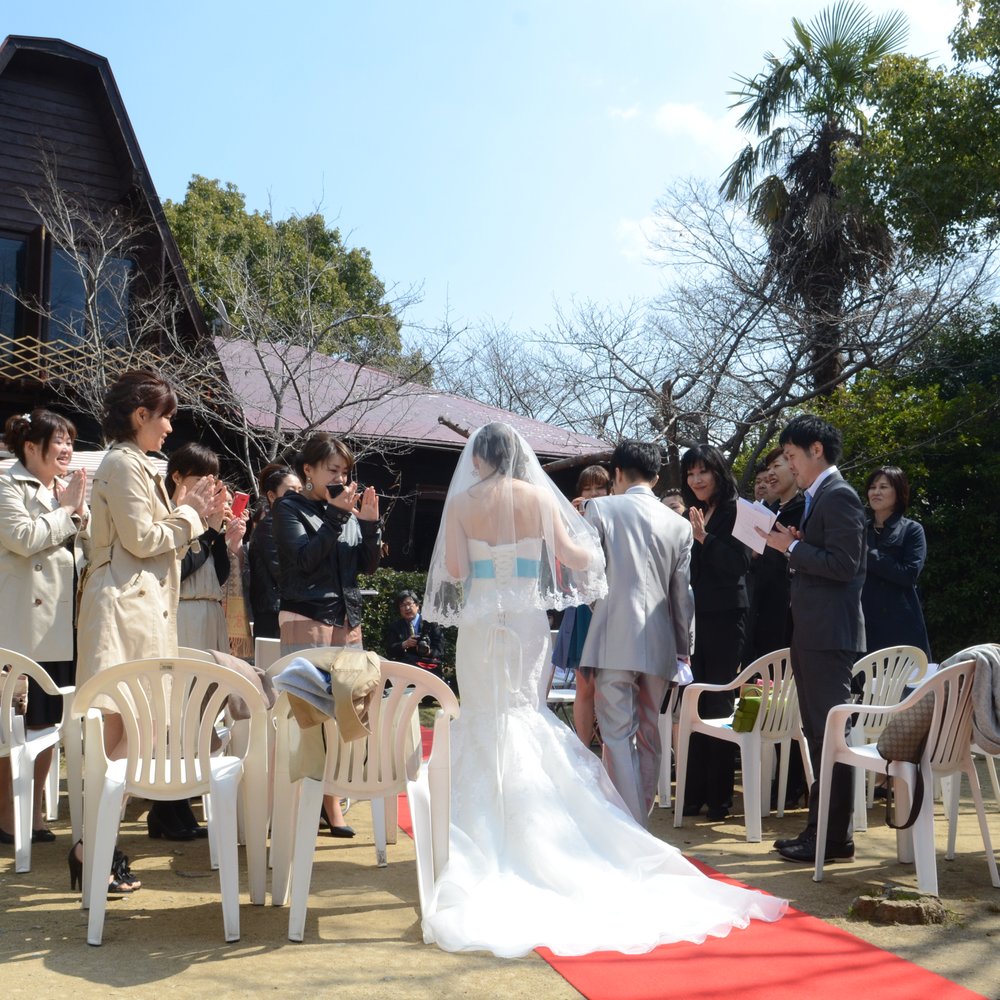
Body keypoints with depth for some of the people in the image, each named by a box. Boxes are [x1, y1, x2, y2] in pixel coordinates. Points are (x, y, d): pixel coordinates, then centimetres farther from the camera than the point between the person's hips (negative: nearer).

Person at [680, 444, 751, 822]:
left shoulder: (734, 511, -5)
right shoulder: (691, 515, 14)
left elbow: (741, 562, -15)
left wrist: (704, 537, -21)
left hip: (724, 617, -6)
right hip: (693, 616, 6)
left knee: (718, 704, -1)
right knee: (694, 705, 8)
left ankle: (719, 796, 7)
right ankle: (693, 792, 15)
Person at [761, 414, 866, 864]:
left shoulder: (839, 496, -12)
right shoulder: (817, 498, 18)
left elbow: (843, 564, -20)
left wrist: (792, 547, -14)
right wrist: (792, 545, 6)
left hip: (830, 636, -10)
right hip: (812, 635, 10)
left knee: (831, 734, -5)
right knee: (819, 735, 14)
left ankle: (834, 837, 2)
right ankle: (821, 827, 22)